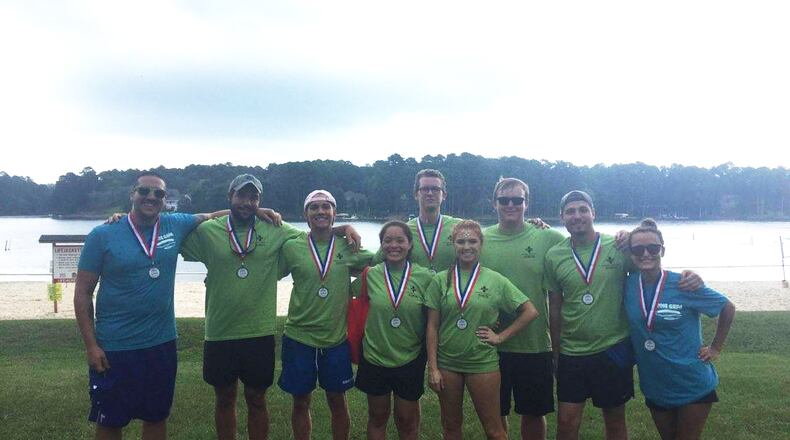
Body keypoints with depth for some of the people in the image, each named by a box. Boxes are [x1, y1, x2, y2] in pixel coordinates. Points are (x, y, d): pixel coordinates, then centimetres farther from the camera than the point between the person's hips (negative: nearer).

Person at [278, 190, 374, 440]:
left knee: (337, 400, 14)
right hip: (299, 337, 0)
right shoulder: (292, 247, -4)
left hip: (336, 338, 1)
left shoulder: (348, 246, -2)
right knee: (301, 402, 13)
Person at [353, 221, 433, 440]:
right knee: (377, 418, 18)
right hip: (374, 359, 1)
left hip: (410, 361, -1)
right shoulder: (370, 275, -7)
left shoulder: (425, 277, -9)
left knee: (407, 421, 15)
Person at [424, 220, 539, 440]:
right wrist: (432, 368, -5)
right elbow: (432, 326, -1)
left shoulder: (496, 280, -3)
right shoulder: (440, 280, -1)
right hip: (446, 362, 1)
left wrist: (501, 336, -5)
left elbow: (530, 312, 0)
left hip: (483, 363, -1)